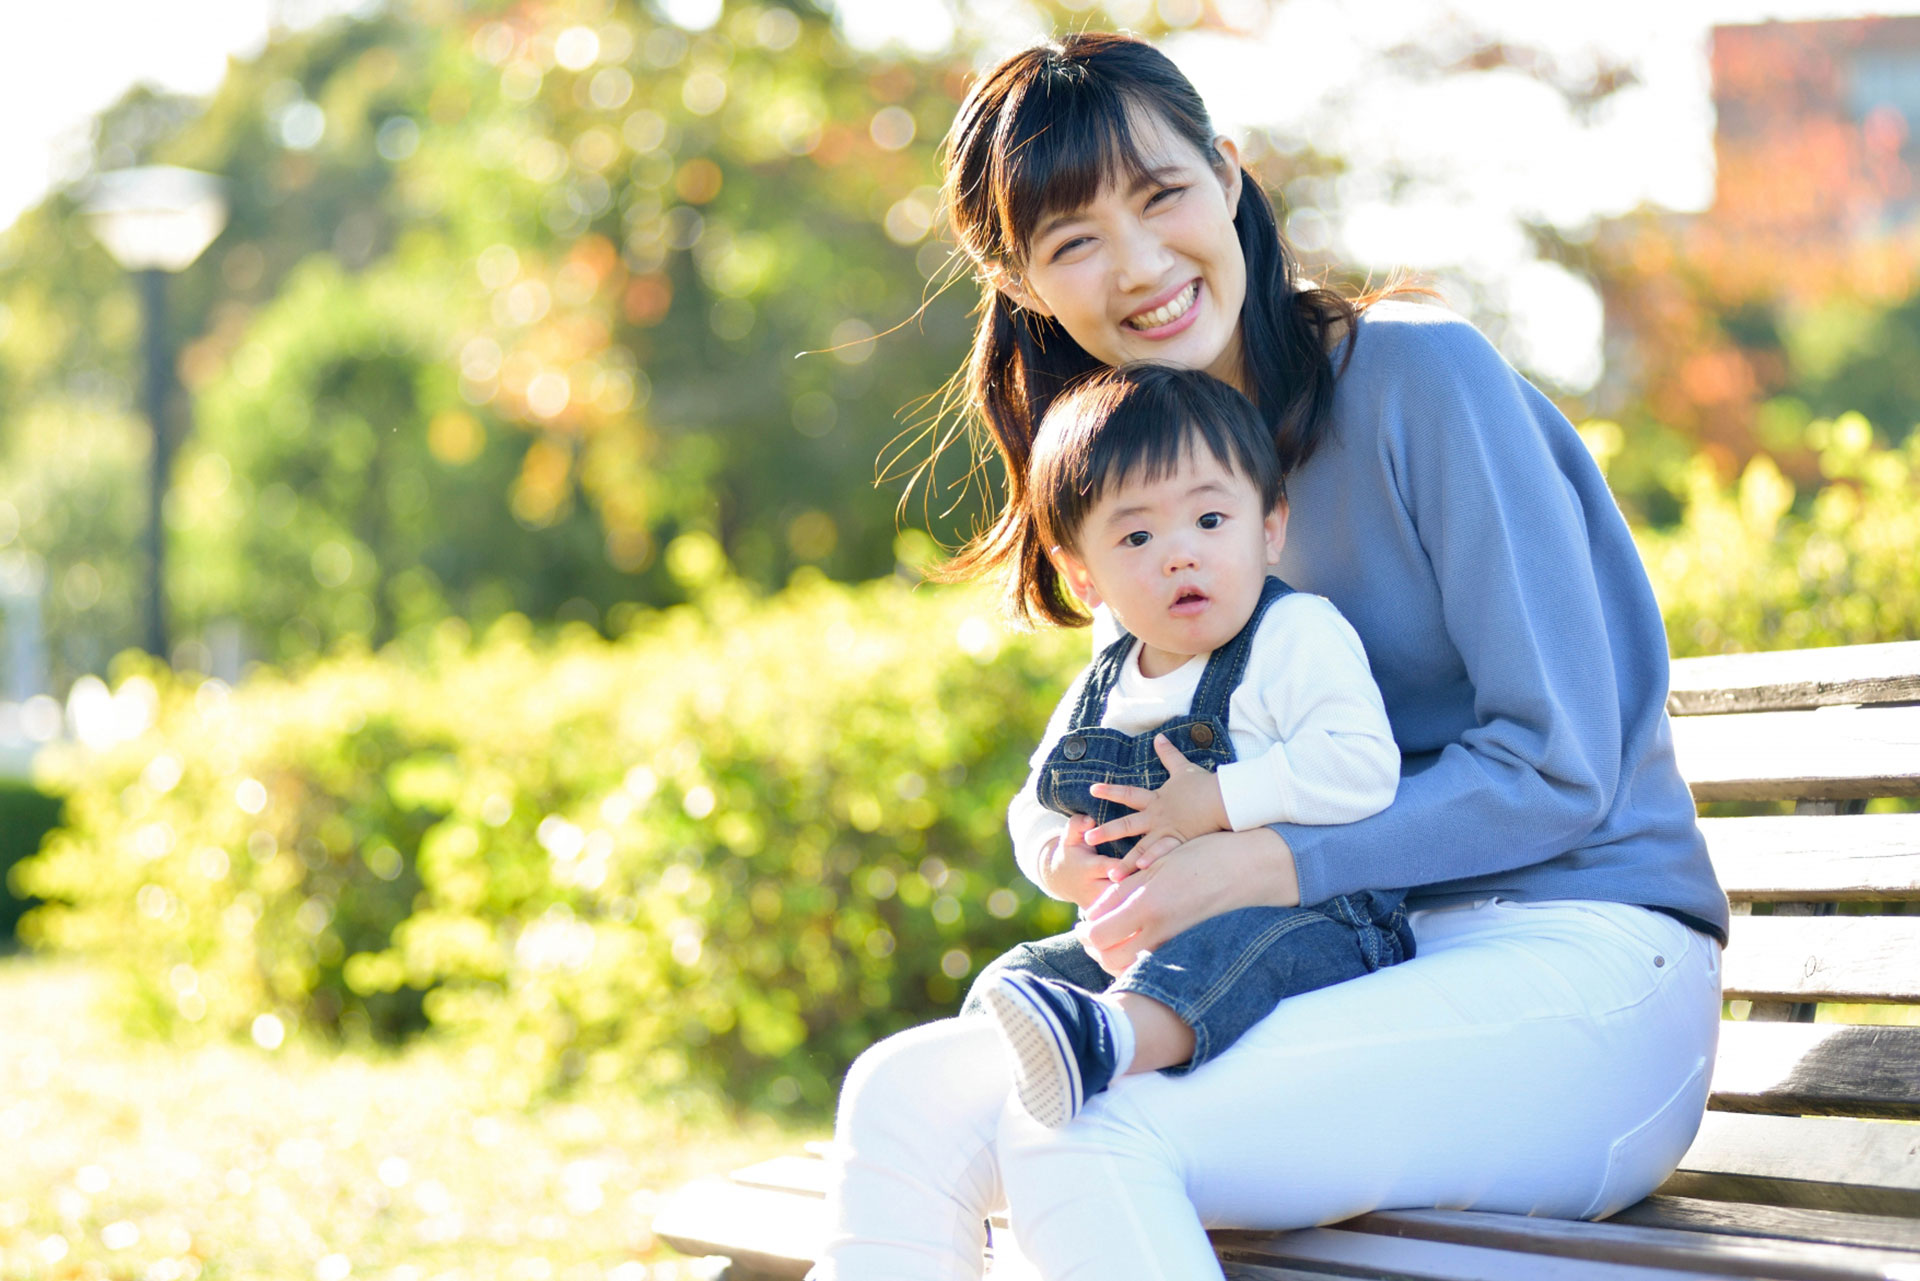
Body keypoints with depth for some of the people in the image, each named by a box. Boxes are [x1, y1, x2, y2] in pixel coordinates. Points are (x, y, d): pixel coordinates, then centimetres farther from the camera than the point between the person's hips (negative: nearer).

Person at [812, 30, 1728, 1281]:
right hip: (1364, 972, 7)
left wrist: (1254, 867, -16)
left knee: (1082, 1131, -30)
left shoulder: (1422, 374, -9)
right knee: (900, 1092, -12)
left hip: (1583, 969, -7)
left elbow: (1559, 765, -11)